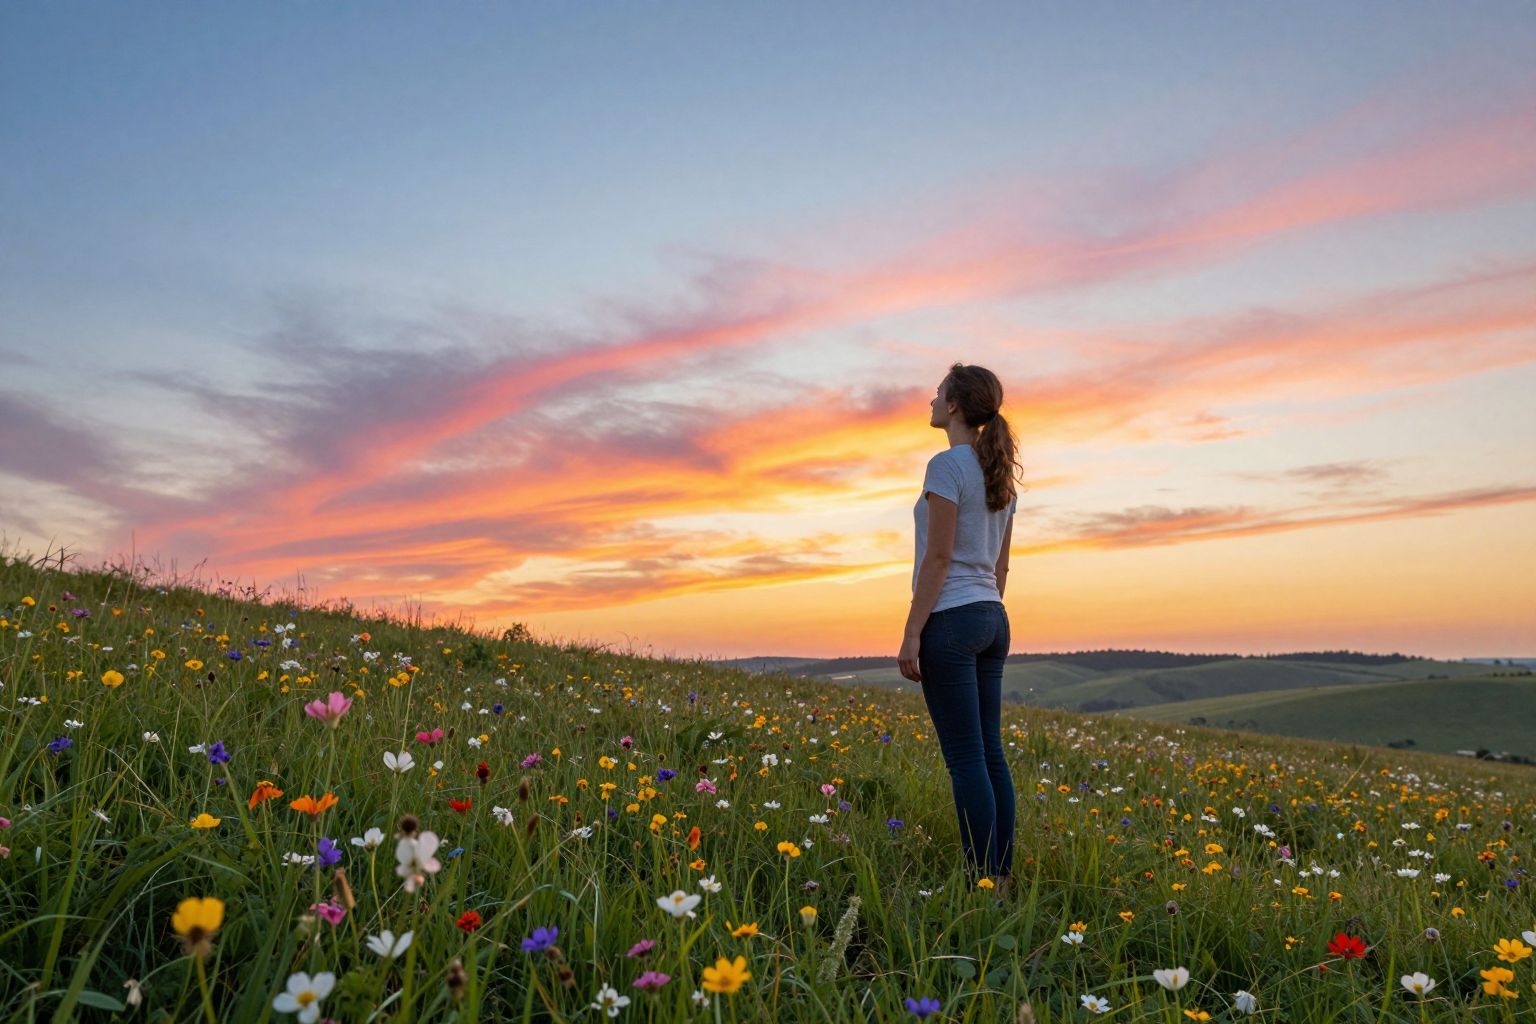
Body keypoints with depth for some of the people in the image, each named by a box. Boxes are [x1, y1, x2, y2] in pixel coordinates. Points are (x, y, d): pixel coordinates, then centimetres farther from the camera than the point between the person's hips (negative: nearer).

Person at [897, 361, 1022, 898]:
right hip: (992, 619, 9)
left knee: (966, 759, -4)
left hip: (951, 619, -9)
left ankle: (983, 882, 3)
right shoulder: (998, 473, 14)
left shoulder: (947, 465, -12)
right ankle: (1002, 875, 18)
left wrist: (911, 634, -15)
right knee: (990, 754, 11)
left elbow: (938, 557, -17)